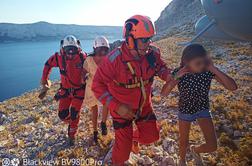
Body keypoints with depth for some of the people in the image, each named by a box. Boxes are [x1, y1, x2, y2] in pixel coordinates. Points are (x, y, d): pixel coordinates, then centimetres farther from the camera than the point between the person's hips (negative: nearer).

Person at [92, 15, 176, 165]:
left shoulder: (153, 52, -15)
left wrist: (168, 76, -18)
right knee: (124, 147, 6)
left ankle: (134, 137, 50)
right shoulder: (114, 59, -30)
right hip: (122, 109, -4)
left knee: (151, 136, 15)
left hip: (144, 105, 5)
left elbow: (160, 66, 6)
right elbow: (98, 85, -24)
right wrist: (116, 106, -31)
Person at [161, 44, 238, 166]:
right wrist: (176, 77, -37)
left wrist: (214, 69, -33)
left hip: (203, 109, 2)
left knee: (212, 146, 1)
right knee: (184, 143, 17)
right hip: (185, 110, -1)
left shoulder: (208, 71, -21)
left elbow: (233, 87, -26)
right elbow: (164, 93, -24)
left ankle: (195, 150, 38)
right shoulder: (179, 73, -25)